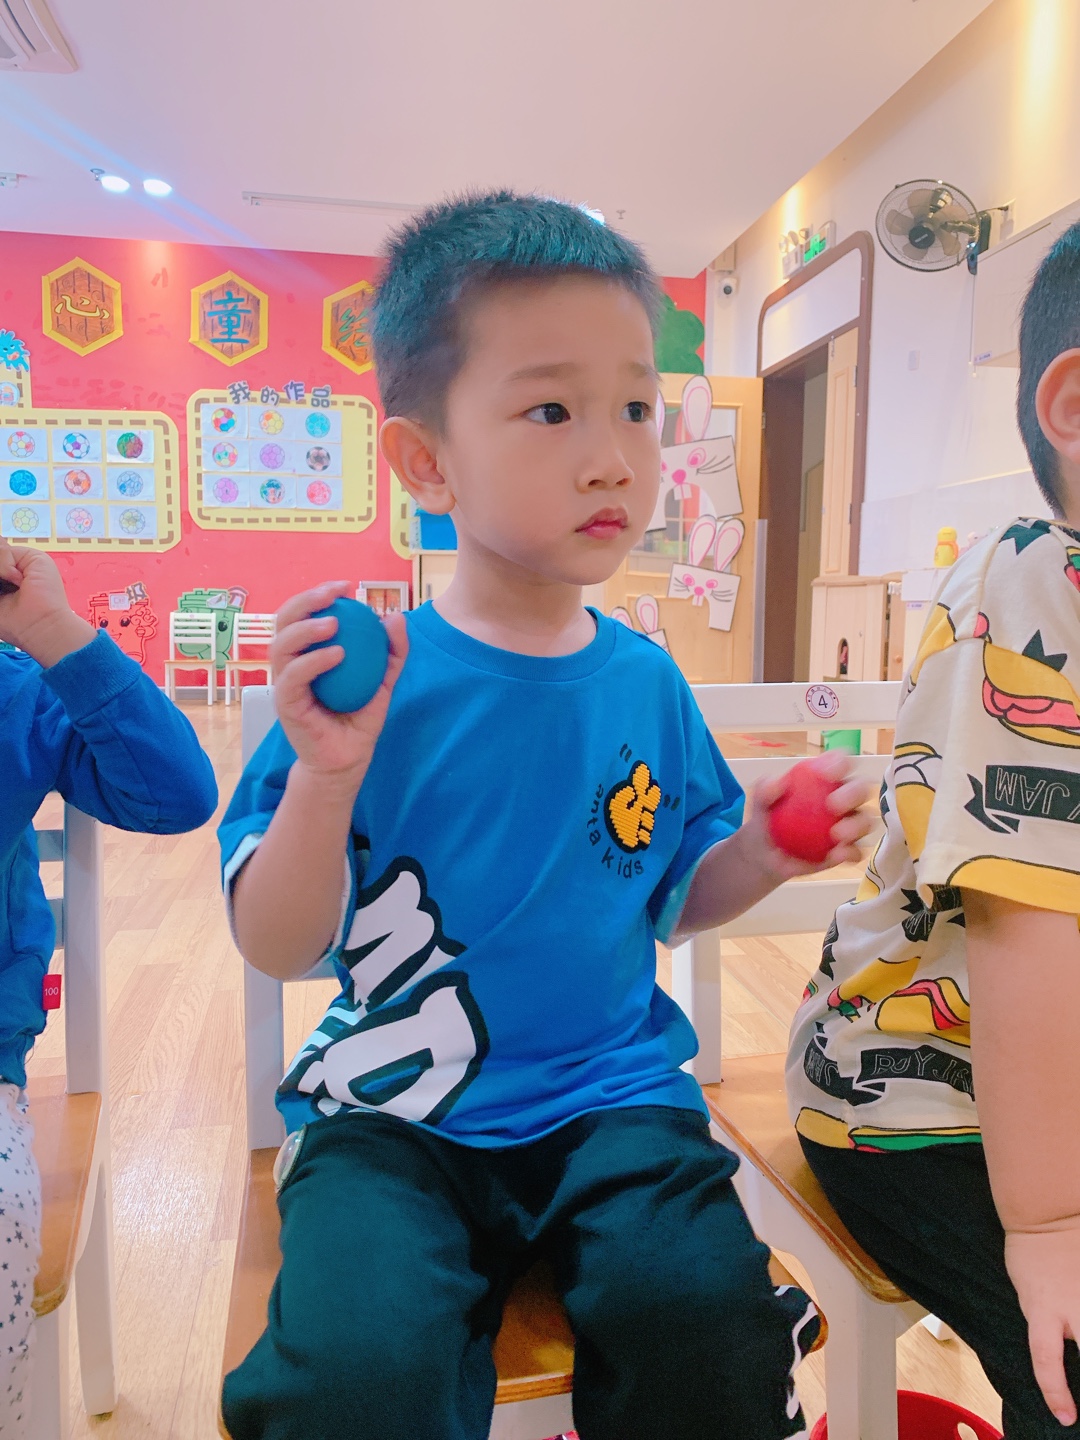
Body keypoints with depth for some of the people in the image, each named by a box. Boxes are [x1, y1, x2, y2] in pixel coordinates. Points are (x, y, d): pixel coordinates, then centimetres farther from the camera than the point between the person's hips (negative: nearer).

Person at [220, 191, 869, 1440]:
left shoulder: (646, 682, 0)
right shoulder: (364, 681, -11)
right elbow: (278, 949, -8)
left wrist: (765, 851, -7)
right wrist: (325, 779, -25)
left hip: (609, 1095, 4)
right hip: (394, 1113, -3)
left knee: (704, 1317, -17)